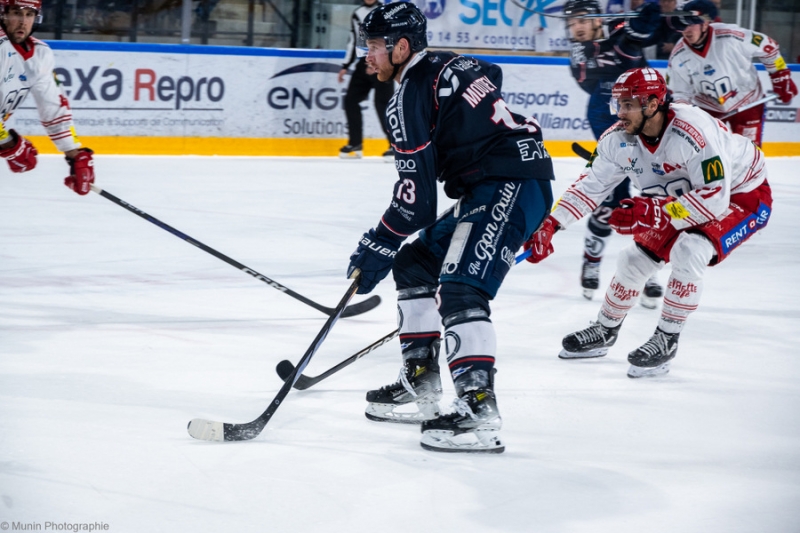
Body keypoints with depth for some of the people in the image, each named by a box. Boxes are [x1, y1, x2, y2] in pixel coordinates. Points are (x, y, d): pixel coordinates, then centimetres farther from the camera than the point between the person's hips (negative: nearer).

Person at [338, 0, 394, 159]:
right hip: (364, 62, 7)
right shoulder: (357, 14, 14)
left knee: (382, 103, -14)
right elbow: (353, 41, 20)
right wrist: (345, 66, 16)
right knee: (350, 100, 4)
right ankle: (355, 143, 14)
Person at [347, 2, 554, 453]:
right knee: (414, 262, 18)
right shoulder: (450, 65, 13)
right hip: (495, 189, 11)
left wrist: (376, 248, -3)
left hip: (511, 187, -11)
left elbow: (416, 198, -15)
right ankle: (421, 387, 20)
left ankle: (480, 413, -34)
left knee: (460, 289, -24)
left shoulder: (410, 98, -13)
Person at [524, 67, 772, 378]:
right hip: (682, 197, 7)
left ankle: (666, 341, -14)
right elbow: (591, 185, -6)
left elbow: (715, 198, -38)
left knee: (688, 252, -29)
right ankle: (604, 332, 30)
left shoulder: (694, 131, -38)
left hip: (741, 196, -7)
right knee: (635, 259, 5)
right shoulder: (620, 138, -15)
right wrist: (549, 225, -16)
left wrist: (656, 212, -41)